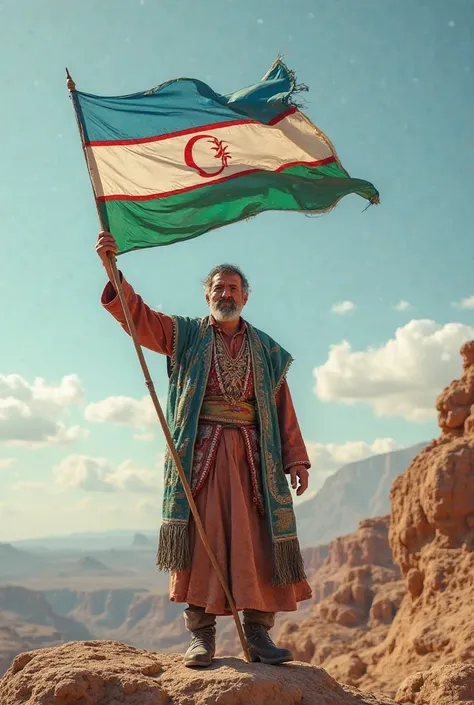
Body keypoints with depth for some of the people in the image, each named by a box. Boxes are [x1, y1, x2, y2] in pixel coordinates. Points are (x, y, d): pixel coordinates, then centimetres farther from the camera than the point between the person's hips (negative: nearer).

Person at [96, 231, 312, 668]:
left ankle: (258, 633, 5)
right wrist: (112, 269, -15)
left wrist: (296, 458, 4)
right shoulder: (185, 335, 13)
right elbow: (136, 315, 0)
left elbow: (284, 409, 13)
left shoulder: (266, 351, 17)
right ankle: (201, 635, 3)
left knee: (256, 541, -2)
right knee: (201, 537, -4)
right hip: (199, 454, -1)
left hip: (252, 456, 2)